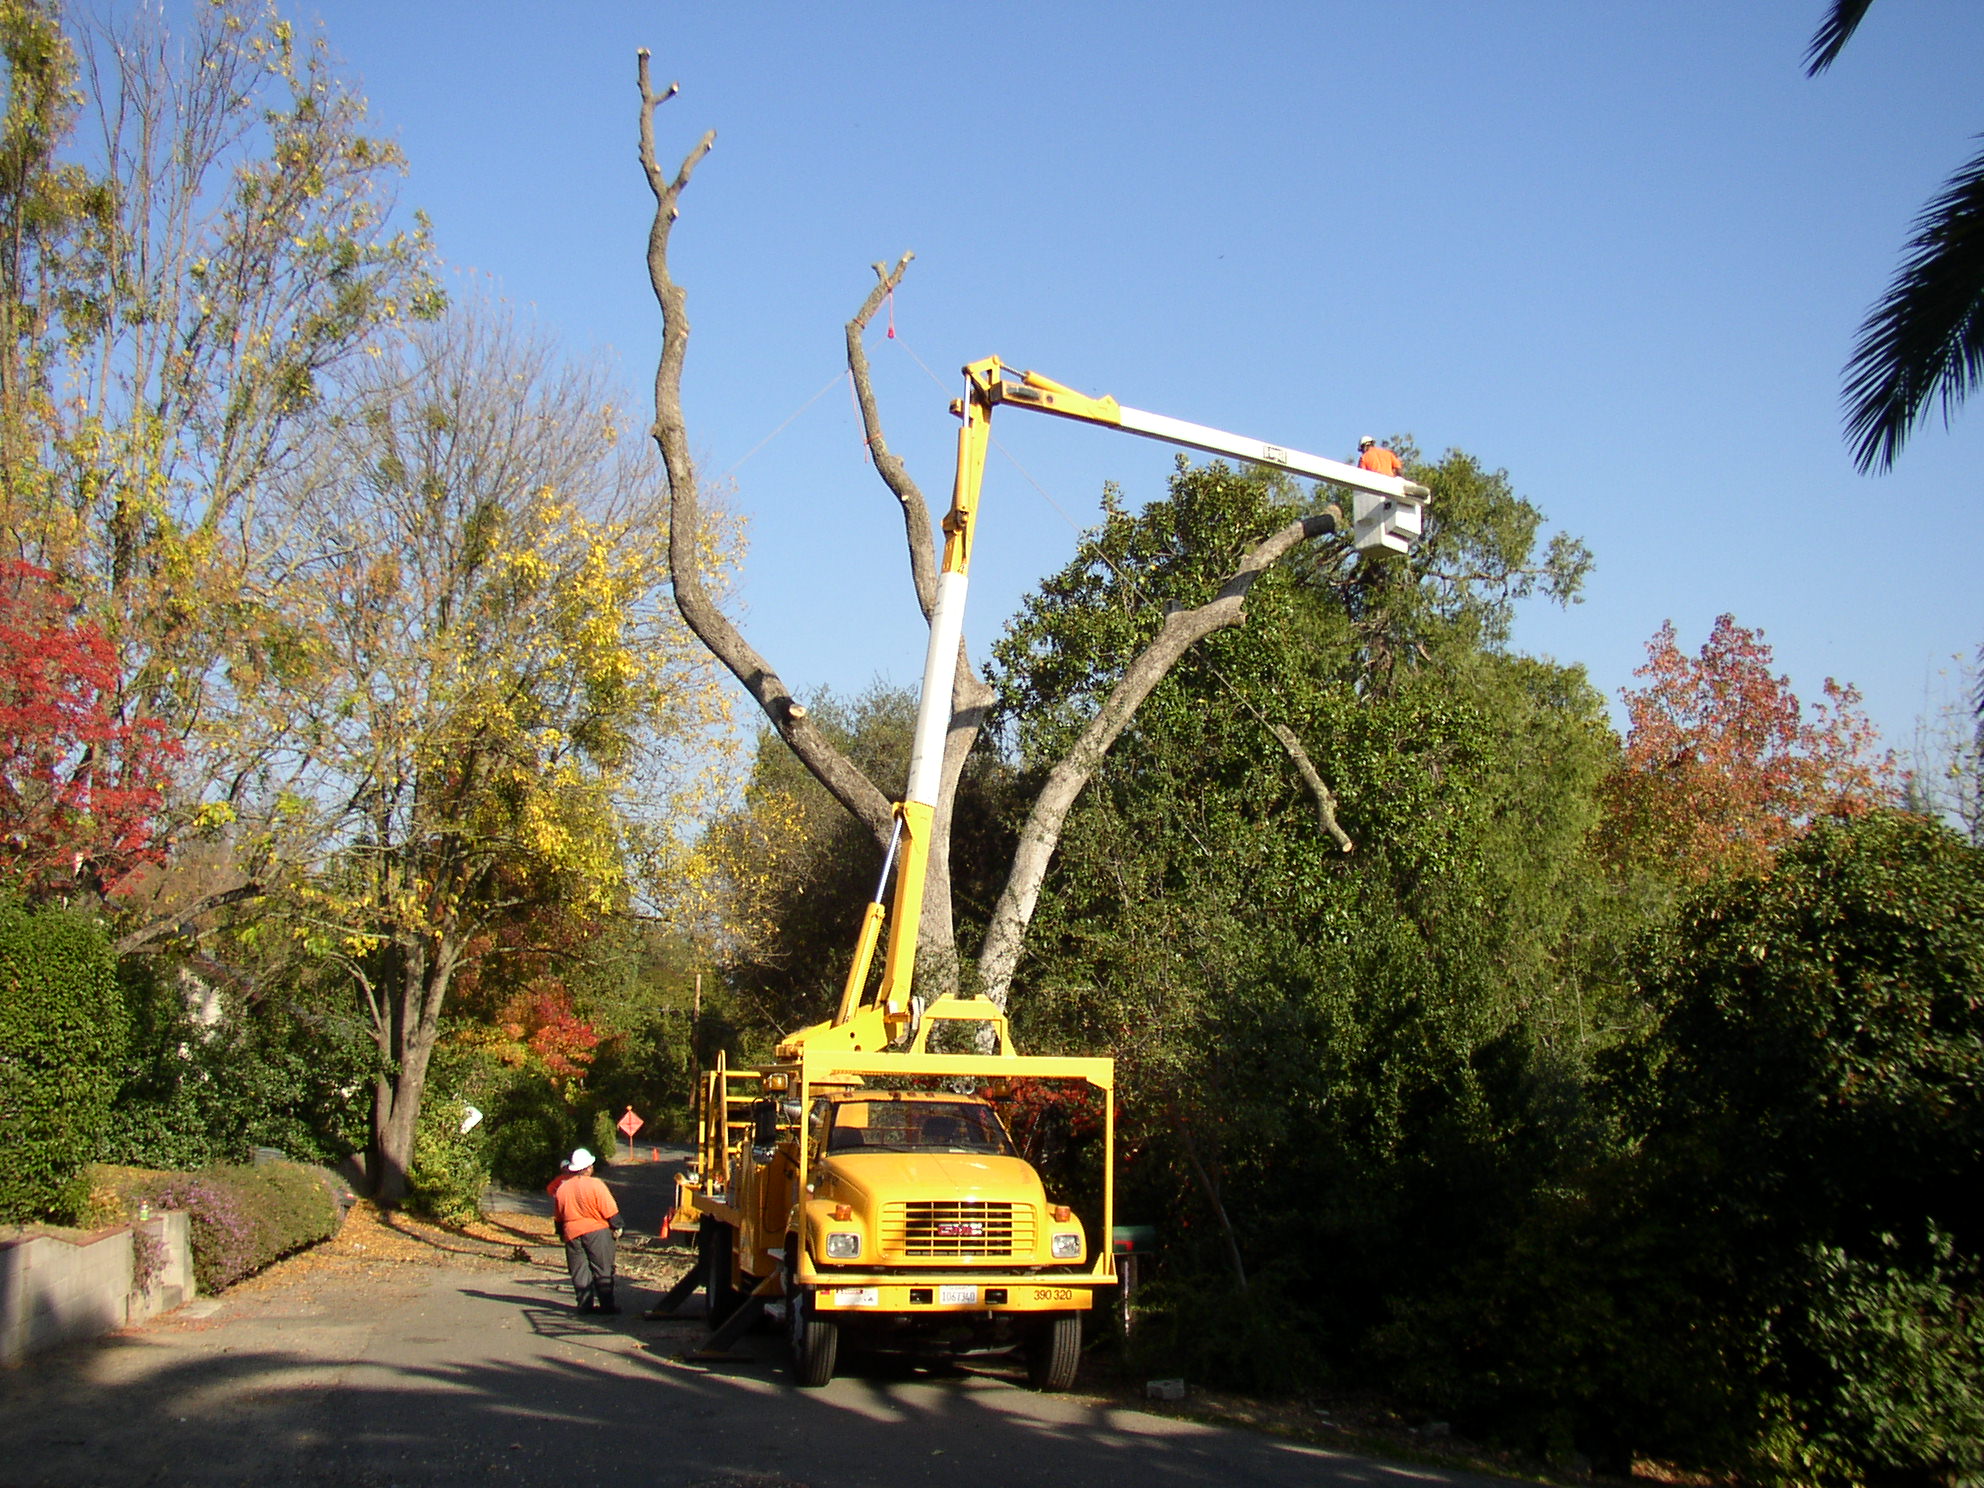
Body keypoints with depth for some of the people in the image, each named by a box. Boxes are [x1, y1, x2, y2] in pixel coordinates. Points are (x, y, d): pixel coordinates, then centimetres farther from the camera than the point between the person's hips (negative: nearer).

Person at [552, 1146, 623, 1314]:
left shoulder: (561, 1189, 5)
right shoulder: (595, 1185, -10)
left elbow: (558, 1217, 14)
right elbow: (610, 1211, -9)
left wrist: (561, 1234, 27)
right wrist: (617, 1227, 3)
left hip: (572, 1234, 4)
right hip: (597, 1231, -4)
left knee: (580, 1272, 9)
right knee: (603, 1269, 1)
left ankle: (585, 1304, 6)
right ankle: (606, 1303, -2)